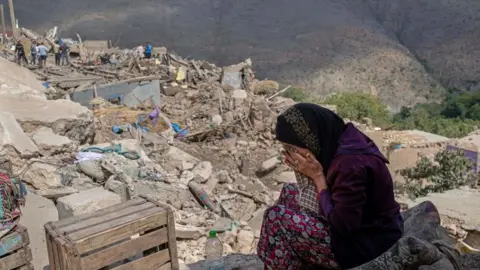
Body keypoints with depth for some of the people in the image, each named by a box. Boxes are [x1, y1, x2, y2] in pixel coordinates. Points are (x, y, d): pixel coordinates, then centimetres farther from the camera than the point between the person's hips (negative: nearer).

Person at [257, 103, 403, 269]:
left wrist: (317, 176, -20)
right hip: (356, 224, 9)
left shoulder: (350, 164, -30)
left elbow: (341, 225, -24)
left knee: (276, 218, -13)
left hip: (367, 243, -9)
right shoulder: (339, 141, -4)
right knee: (289, 193, 14)